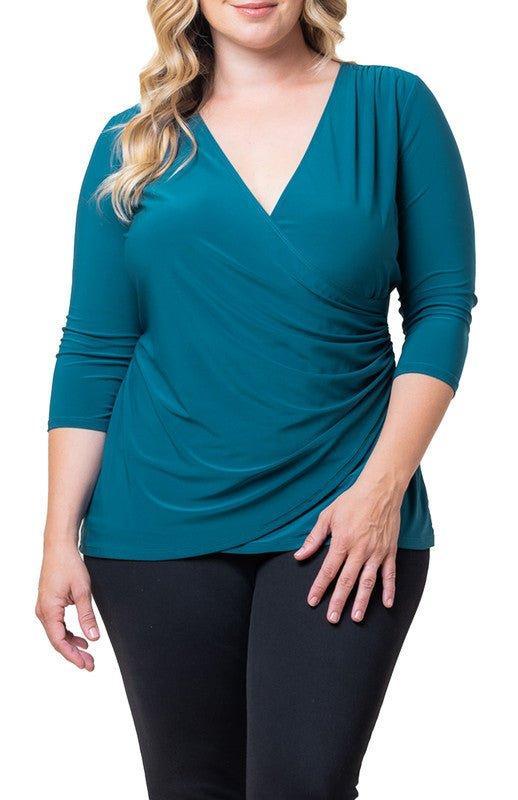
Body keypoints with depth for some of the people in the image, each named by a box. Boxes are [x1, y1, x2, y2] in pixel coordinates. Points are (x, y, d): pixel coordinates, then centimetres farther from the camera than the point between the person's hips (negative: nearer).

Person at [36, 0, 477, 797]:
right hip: (161, 524, 2)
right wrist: (61, 539, 0)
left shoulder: (392, 106, 3)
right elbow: (94, 351, 5)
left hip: (341, 520, -1)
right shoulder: (134, 145, 6)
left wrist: (384, 486, -10)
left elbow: (442, 306, 0)